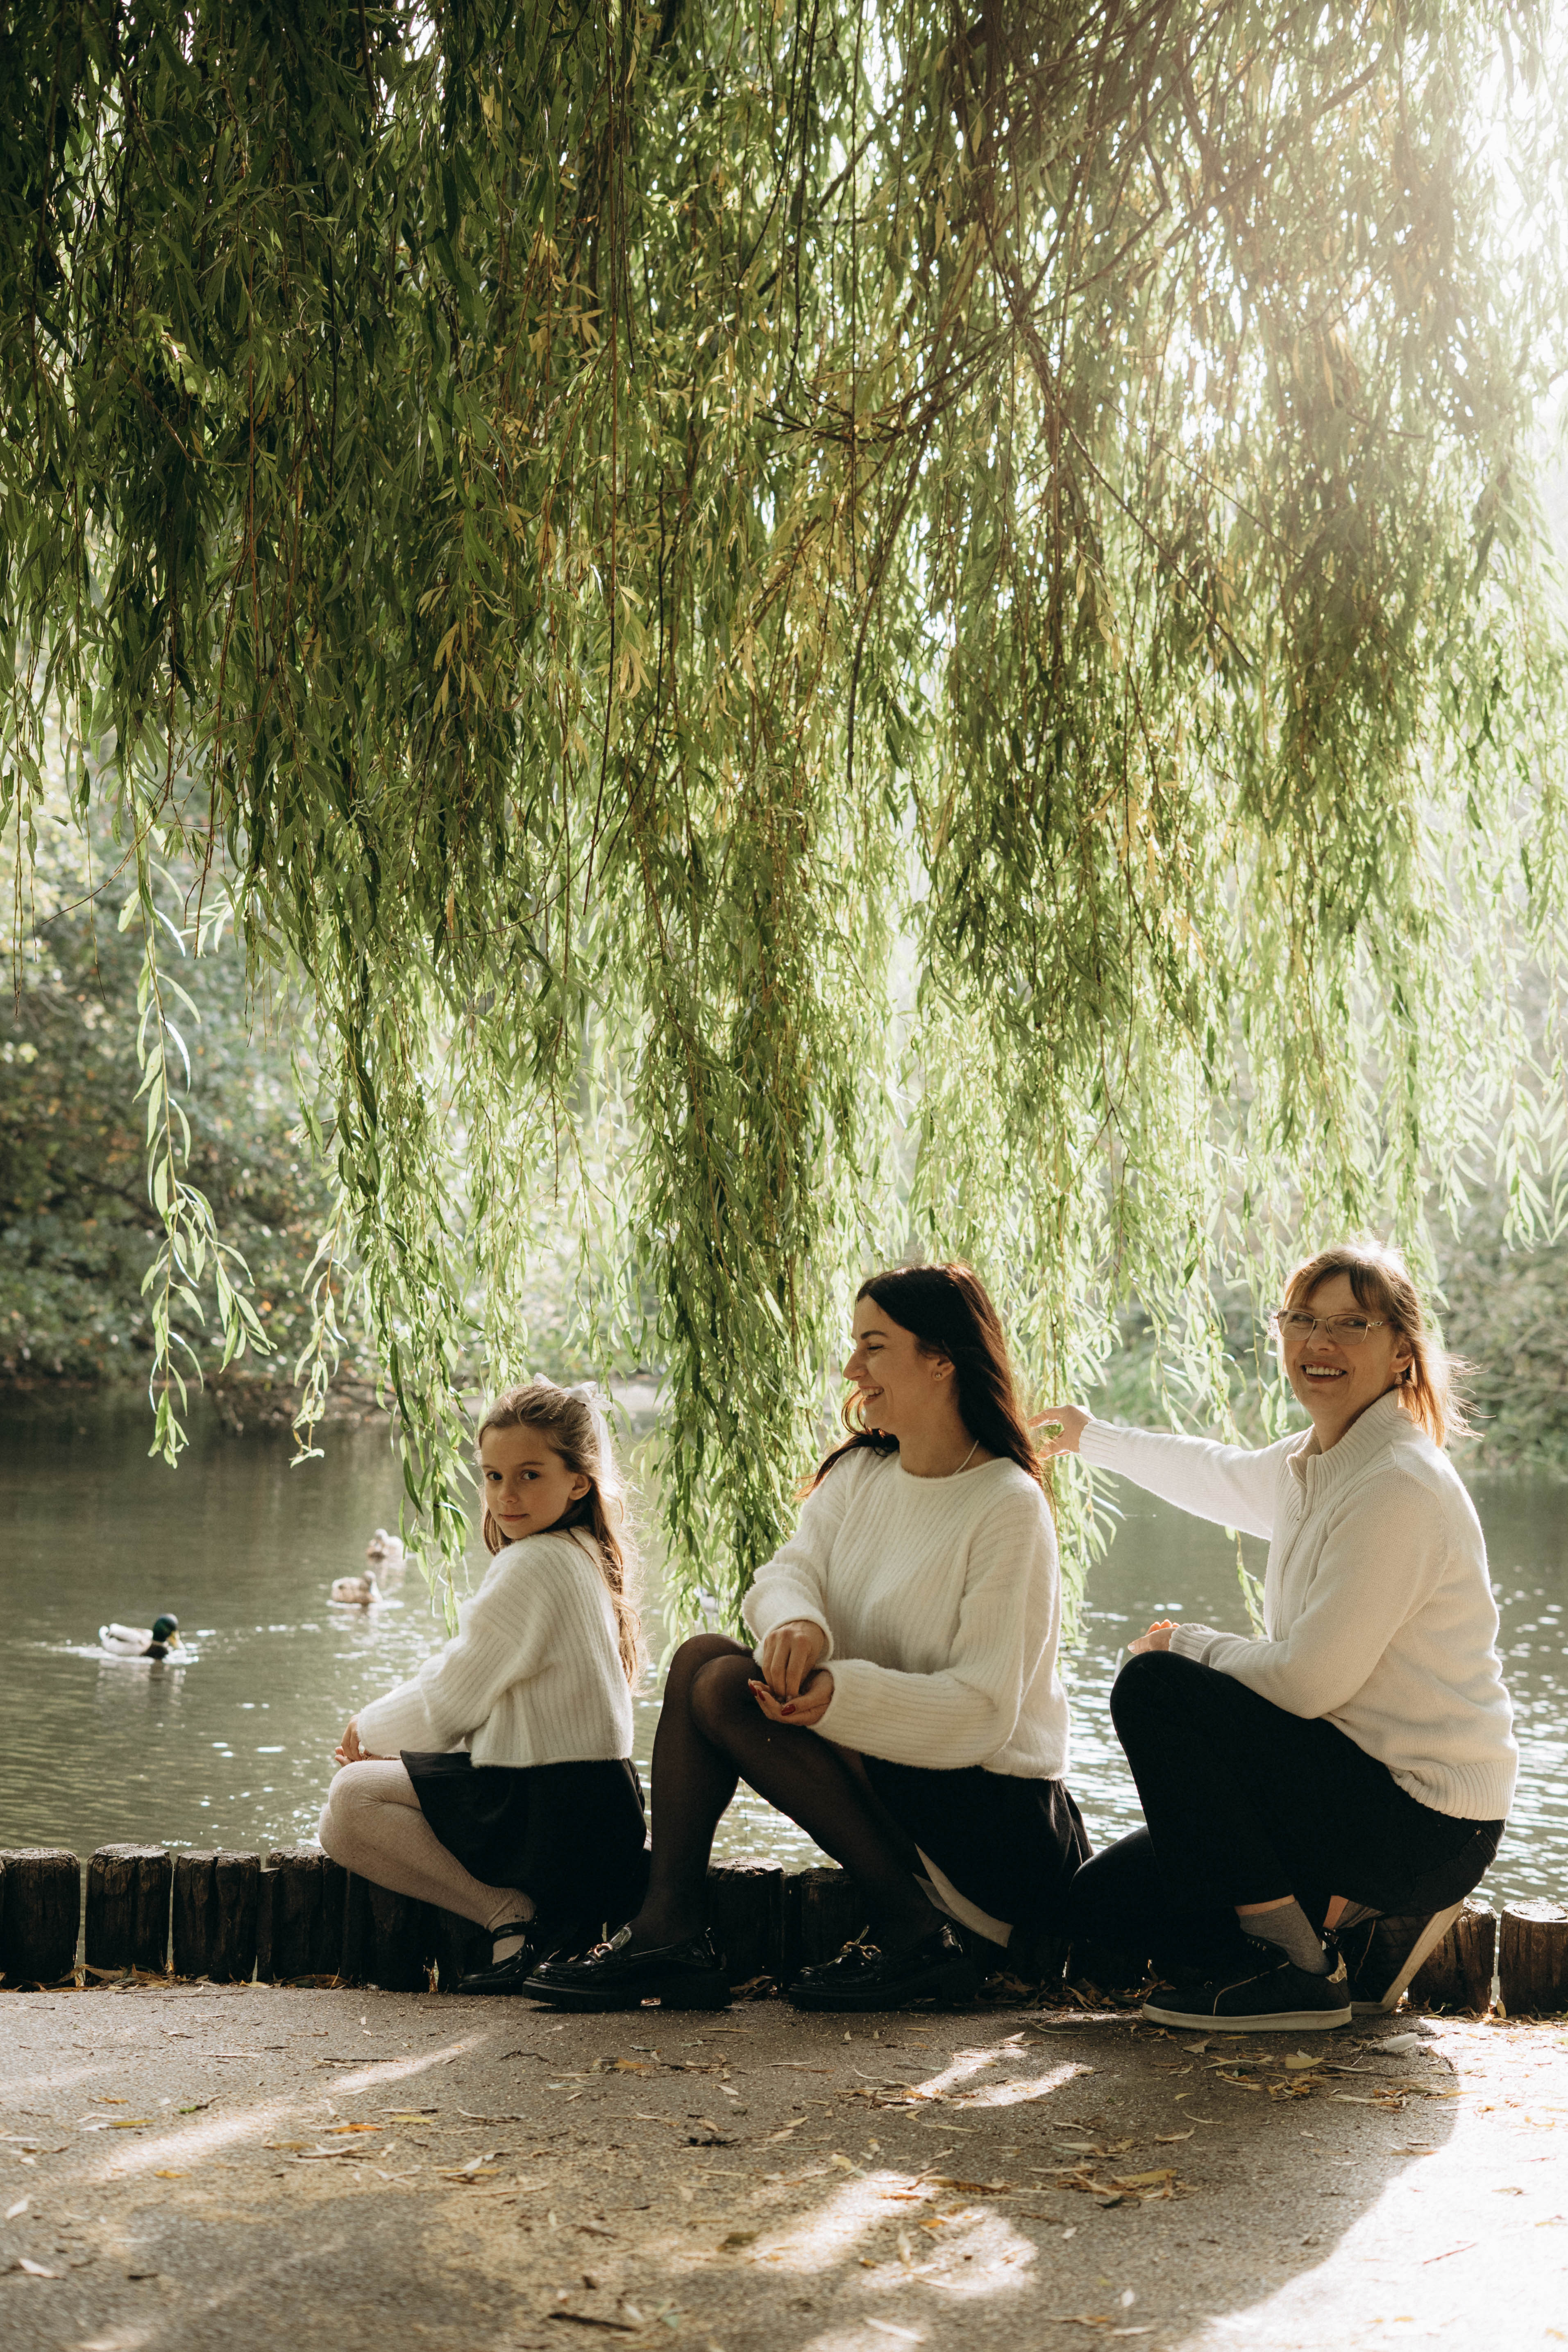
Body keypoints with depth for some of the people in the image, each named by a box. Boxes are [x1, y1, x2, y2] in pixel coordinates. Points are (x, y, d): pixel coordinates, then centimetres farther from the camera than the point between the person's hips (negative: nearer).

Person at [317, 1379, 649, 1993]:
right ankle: (532, 1906, 5)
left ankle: (513, 1914, -12)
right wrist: (386, 1738, 15)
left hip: (549, 1814, -10)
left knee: (350, 1802, -13)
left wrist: (370, 1729, 7)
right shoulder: (585, 1557, 15)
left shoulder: (534, 1564, -17)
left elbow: (451, 1699, -12)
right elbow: (479, 1694, 20)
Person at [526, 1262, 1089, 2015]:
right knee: (702, 1657, -7)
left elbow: (983, 1709, -21)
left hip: (996, 1821, -8)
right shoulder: (859, 1473, 9)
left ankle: (912, 1933, -16)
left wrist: (840, 1693, -35)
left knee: (729, 1691, -23)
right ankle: (669, 1931, -11)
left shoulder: (1008, 1507, -16)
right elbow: (789, 1570, -3)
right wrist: (795, 1620, -28)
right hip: (881, 1762, 8)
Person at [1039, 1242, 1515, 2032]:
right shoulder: (1312, 1465, 7)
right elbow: (1222, 1476, 31)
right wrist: (1093, 1439, 46)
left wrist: (1191, 1645, -5)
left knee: (1153, 1687, -18)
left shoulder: (1400, 1486, -21)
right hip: (1362, 1784, 9)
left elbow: (1308, 1679, -24)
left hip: (1425, 1825, -9)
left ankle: (1290, 1968, -12)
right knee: (1102, 1903, 6)